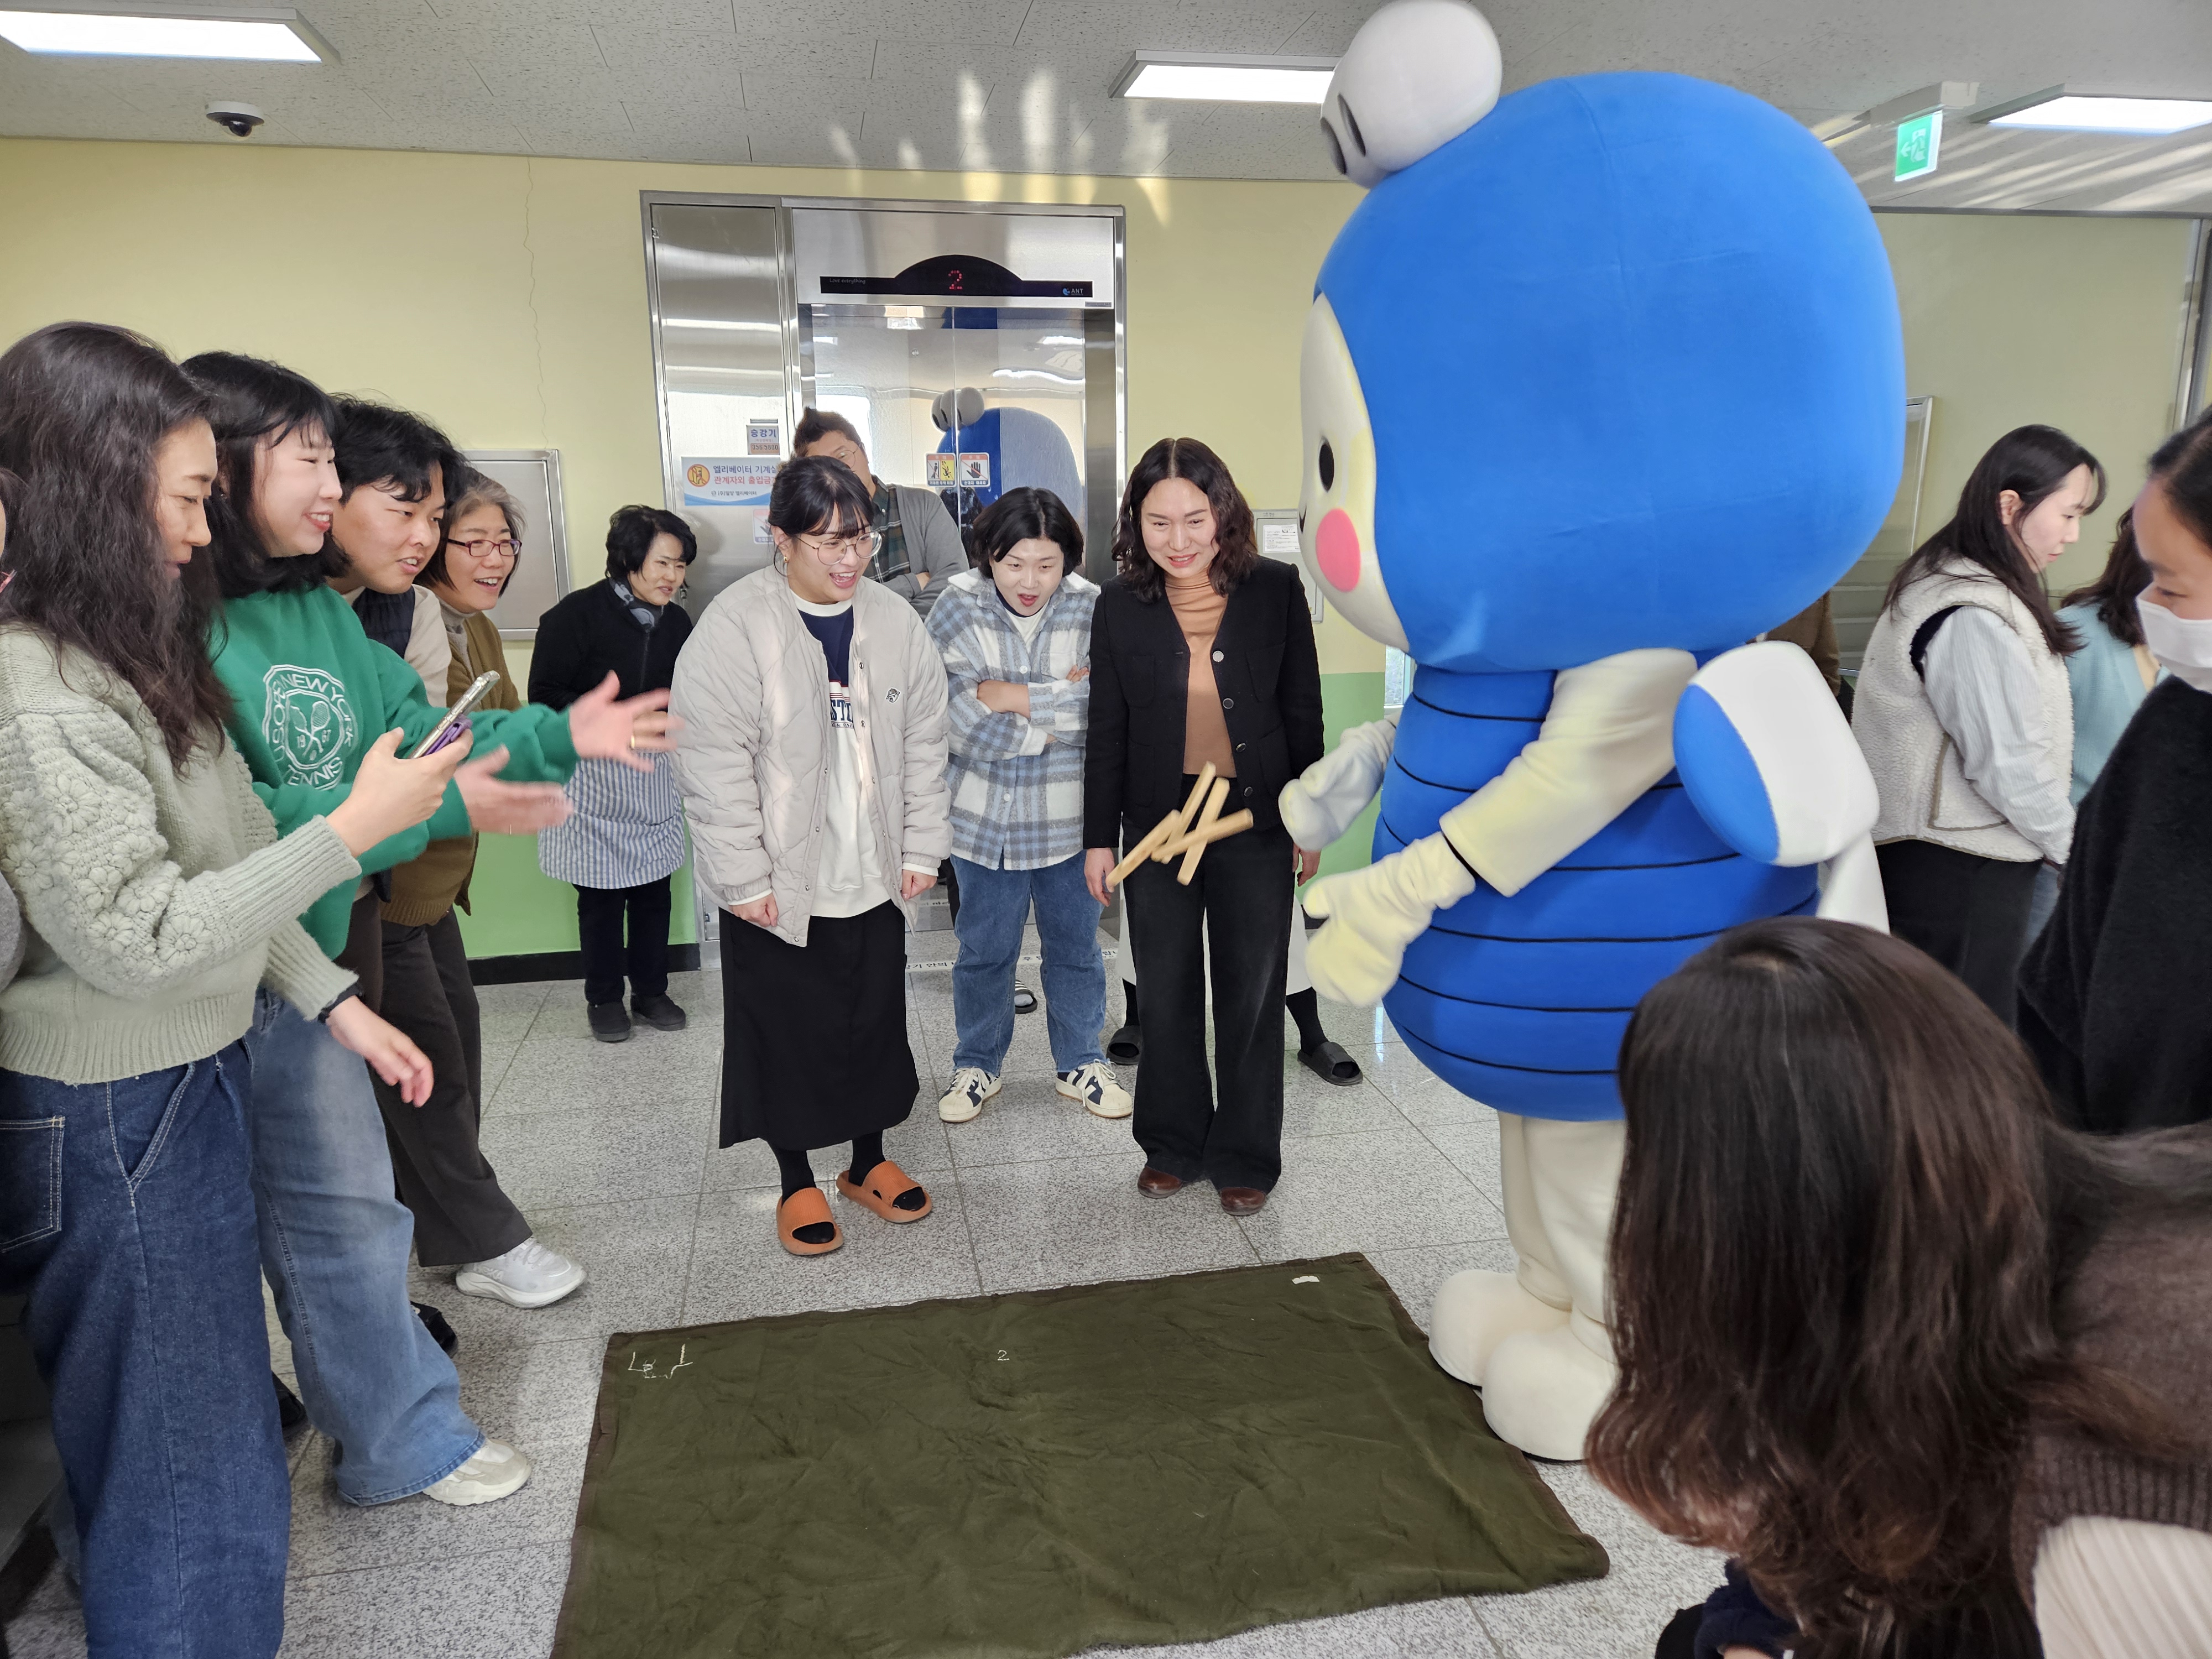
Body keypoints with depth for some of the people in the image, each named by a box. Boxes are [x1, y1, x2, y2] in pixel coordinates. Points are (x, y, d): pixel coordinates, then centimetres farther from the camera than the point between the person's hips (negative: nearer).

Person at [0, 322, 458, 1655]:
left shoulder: (132, 658, 8)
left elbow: (223, 873, 10)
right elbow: (139, 937, -24)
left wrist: (334, 1001, 7)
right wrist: (355, 829, -23)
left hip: (194, 1075, 9)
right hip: (112, 1117, -9)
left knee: (213, 1412, 25)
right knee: (182, 1464, 7)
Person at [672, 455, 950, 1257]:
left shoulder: (894, 620, 3)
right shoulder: (735, 623, -13)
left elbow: (924, 744, 7)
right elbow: (714, 764, -14)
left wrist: (921, 850, 4)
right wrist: (743, 879, -15)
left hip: (875, 879, 4)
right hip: (778, 885, -4)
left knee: (876, 1021, 15)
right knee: (787, 1032, 9)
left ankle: (869, 1161, 36)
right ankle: (797, 1183, 29)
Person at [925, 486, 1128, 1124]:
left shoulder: (1092, 609, -10)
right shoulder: (957, 609, -12)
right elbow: (964, 725, -19)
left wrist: (1016, 697, -22)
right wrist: (1061, 705, -17)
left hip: (1069, 816, 1)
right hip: (985, 816, 0)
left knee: (1075, 947, 17)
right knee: (983, 951, 15)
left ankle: (1080, 1064, 36)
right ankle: (977, 1066, 36)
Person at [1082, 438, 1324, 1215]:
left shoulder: (1275, 588, -4)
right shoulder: (1121, 605, -1)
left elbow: (1303, 711, 1)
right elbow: (1107, 730, 4)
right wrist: (1098, 836, 4)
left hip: (1256, 821, -1)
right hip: (1157, 823, 1)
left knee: (1251, 993, 8)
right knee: (1166, 994, 11)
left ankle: (1243, 1156, 25)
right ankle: (1174, 1144, 30)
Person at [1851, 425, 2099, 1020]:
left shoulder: (1950, 584, 11)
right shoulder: (1974, 618, -20)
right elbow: (2009, 764, -20)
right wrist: (2075, 847, -5)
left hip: (1934, 851, 10)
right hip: (1961, 868, -10)